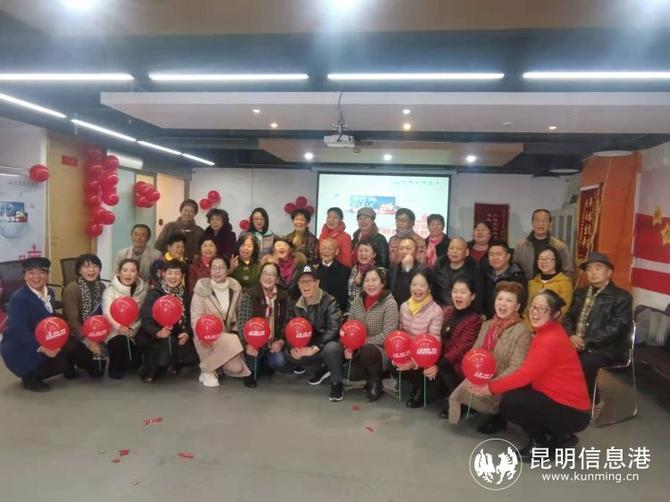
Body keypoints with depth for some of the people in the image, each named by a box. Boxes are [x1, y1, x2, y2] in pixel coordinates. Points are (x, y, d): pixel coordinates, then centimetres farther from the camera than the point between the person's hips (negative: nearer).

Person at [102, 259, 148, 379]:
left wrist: (133, 328, -18)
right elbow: (107, 312, -19)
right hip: (114, 331, -2)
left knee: (136, 361, -14)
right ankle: (116, 368, 0)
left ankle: (126, 365, 24)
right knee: (120, 343, -32)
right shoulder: (111, 289, -4)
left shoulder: (143, 289, 4)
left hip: (134, 332, 2)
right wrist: (119, 327, -37)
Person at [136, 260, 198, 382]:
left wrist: (187, 333, -18)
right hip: (154, 337, -4)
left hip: (178, 337, 4)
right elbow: (145, 319, -16)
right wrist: (157, 333, -35)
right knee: (166, 343, -34)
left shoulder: (185, 295, 7)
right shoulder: (154, 294, -6)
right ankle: (150, 370, -5)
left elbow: (189, 317, 2)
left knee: (192, 355, -16)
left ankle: (173, 363, 19)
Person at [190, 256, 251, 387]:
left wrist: (235, 332, -4)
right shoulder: (202, 289, -11)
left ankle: (217, 366, 19)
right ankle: (207, 370, -6)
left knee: (237, 368, -13)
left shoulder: (235, 288, 0)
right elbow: (195, 318, -13)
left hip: (228, 335, 4)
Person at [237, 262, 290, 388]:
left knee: (279, 362, -22)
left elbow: (286, 322, 4)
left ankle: (263, 365, 16)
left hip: (273, 342, 3)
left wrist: (281, 341, -12)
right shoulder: (249, 295, -10)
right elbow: (242, 322, -17)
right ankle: (251, 371, 5)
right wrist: (247, 344, -30)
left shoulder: (283, 297, 2)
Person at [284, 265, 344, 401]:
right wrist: (292, 347, -22)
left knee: (331, 348, -39)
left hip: (329, 343, -6)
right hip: (308, 346, 6)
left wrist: (314, 348, -32)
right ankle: (321, 369, 8)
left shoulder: (330, 302, -18)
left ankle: (336, 383, -11)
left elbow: (333, 329, -27)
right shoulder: (296, 306, 1)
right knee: (288, 354, -15)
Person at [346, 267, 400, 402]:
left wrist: (364, 342, -22)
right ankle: (373, 375, 22)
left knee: (367, 351, -35)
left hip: (382, 349, -6)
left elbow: (388, 335, -21)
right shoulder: (357, 301, 2)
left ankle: (376, 383, -6)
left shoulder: (390, 303, -16)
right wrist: (348, 346, -12)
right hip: (361, 350, 6)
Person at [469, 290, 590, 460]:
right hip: (560, 400, 9)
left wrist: (491, 388, -15)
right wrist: (494, 384, -2)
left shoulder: (551, 340, -24)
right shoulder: (545, 332, 7)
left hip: (572, 412, -9)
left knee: (509, 404, -15)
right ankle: (559, 436, 13)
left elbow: (526, 375, -24)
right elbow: (530, 372, 6)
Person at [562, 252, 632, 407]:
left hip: (606, 349, -5)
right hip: (577, 344, 6)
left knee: (582, 364, -33)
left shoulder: (622, 297, -2)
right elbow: (569, 317, 15)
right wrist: (571, 336, -7)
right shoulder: (581, 293, 17)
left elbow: (615, 328, -13)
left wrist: (586, 342, -18)